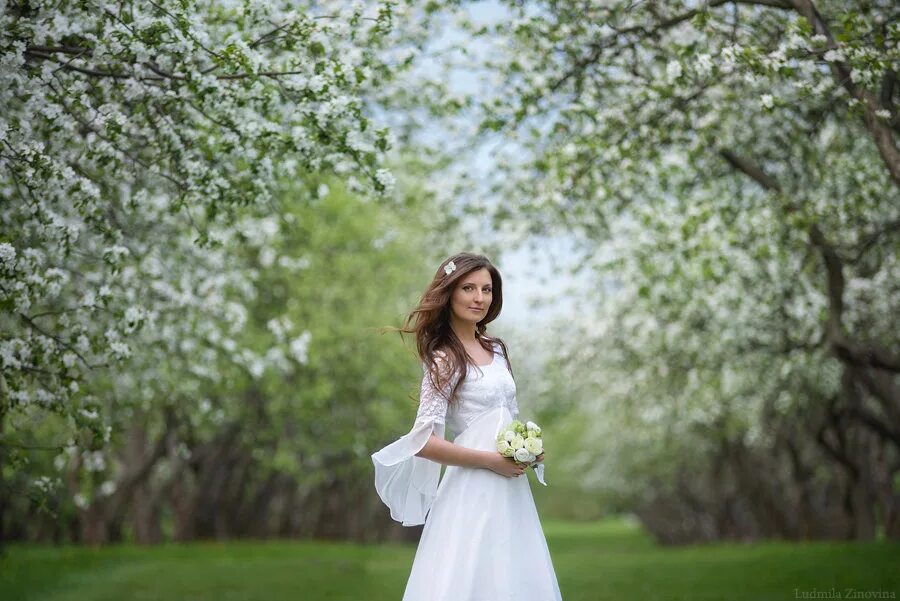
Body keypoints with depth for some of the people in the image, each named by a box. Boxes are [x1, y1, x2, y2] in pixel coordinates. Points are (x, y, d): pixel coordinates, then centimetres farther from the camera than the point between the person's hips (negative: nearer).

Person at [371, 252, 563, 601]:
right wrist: (492, 461, -15)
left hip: (511, 490, 7)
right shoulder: (443, 359, -10)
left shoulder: (496, 351, 11)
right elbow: (424, 443, -17)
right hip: (473, 492, -7)